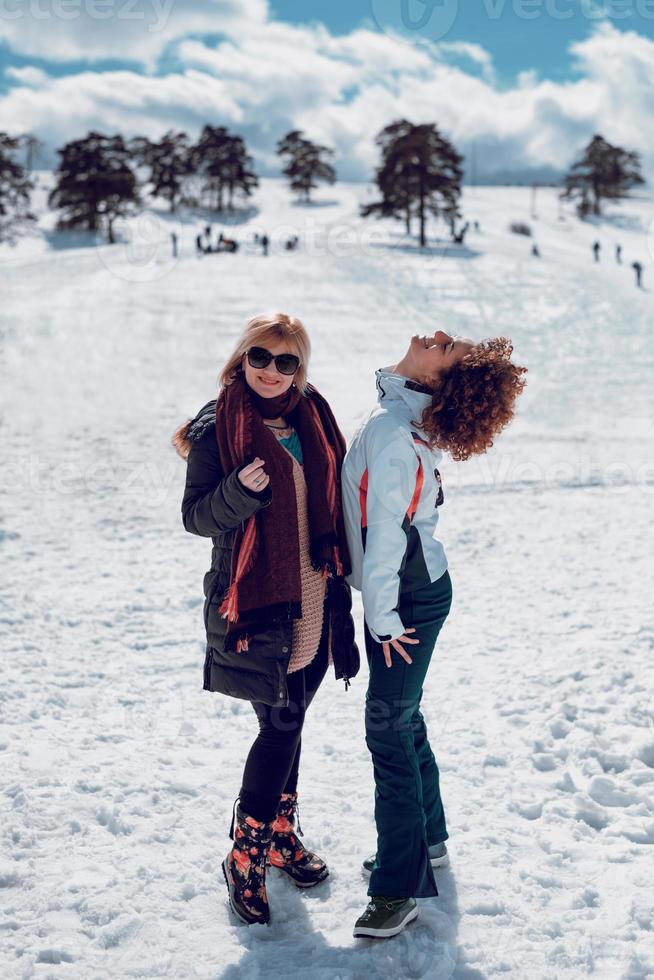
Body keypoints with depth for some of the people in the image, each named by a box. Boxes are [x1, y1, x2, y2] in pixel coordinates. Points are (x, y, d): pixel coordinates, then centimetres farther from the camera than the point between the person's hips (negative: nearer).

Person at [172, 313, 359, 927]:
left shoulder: (311, 417, 8)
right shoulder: (216, 426, -8)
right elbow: (195, 516, -8)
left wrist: (340, 588, 14)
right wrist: (238, 491, -27)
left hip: (313, 603, 5)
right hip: (254, 605, -5)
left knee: (289, 724, 16)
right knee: (281, 728, -4)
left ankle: (281, 835, 34)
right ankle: (244, 859, 13)